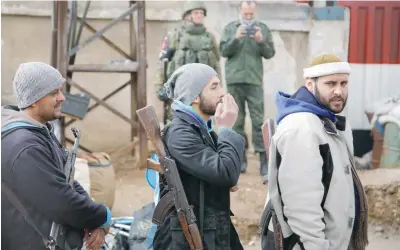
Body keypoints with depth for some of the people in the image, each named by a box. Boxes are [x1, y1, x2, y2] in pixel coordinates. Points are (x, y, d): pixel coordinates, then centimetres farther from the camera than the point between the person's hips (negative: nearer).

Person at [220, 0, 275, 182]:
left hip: (254, 80, -1)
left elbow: (270, 53, 5)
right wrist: (235, 38, -14)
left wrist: (261, 41, -13)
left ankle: (263, 158, -6)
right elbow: (223, 51, 1)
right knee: (237, 120, 6)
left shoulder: (263, 28, 7)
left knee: (258, 120, -6)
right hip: (234, 80, 1)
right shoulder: (230, 27, 8)